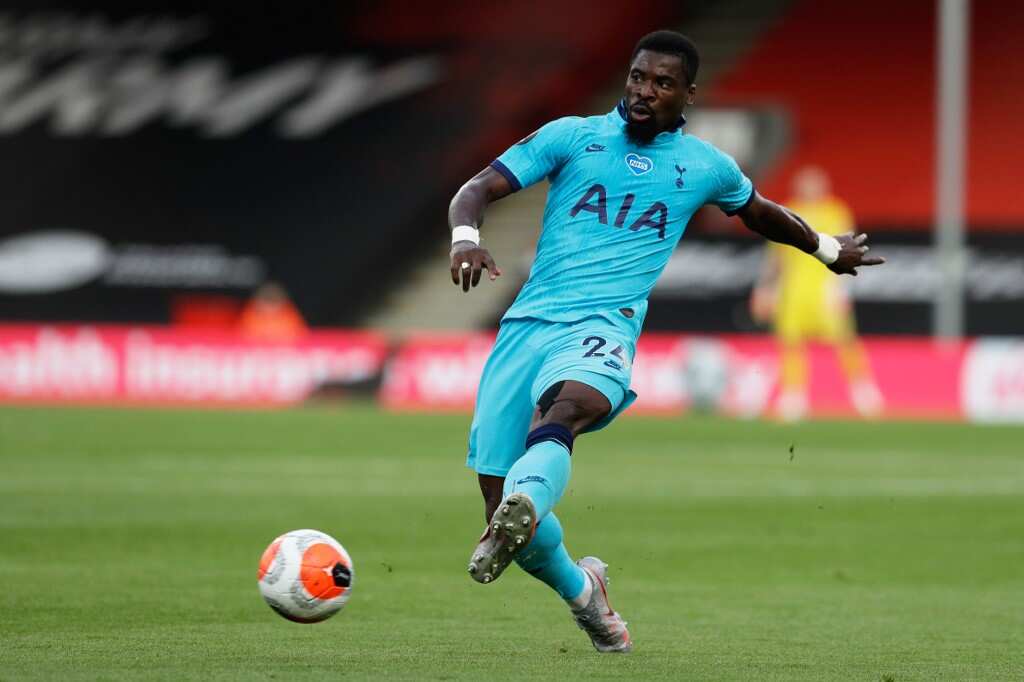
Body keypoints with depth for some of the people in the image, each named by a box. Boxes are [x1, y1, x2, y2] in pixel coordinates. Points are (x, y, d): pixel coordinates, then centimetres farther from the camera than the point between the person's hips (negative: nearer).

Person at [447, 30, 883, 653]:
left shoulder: (705, 166, 15)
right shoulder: (572, 136, 12)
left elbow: (760, 212, 38)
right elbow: (478, 191, 5)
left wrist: (828, 249, 51)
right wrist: (466, 238, -18)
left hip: (602, 328, -2)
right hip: (527, 321, 2)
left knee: (565, 404, -39)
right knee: (500, 495, -4)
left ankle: (521, 512, -68)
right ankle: (581, 591, 26)